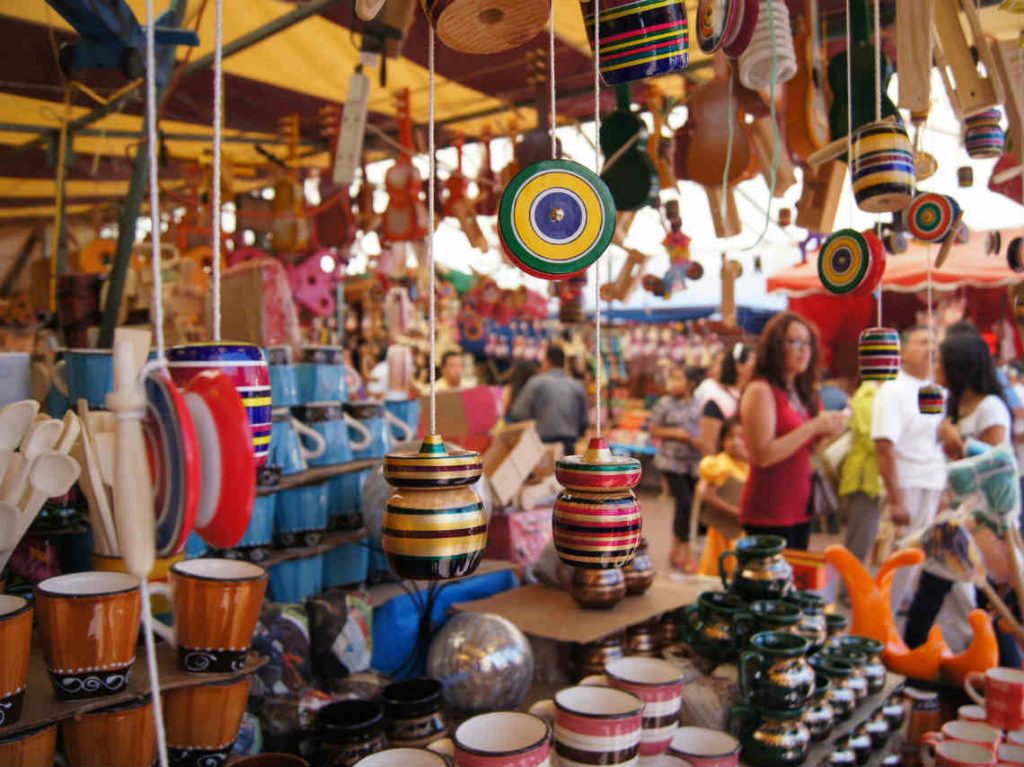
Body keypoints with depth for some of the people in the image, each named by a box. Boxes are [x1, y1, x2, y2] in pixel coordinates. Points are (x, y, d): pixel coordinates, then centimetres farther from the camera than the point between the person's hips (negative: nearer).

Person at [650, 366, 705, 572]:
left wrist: (698, 440, -8)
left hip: (693, 461, 4)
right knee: (684, 502, -12)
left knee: (684, 504, 10)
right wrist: (675, 433, -14)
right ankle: (686, 553, -2)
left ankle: (676, 549, 26)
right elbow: (654, 431, -1)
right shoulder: (664, 404, -4)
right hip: (672, 461, -3)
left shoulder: (698, 405, 3)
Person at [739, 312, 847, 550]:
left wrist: (828, 431, 2)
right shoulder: (760, 391, -11)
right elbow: (762, 455, -20)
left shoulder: (802, 393, 14)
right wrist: (814, 426, -18)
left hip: (800, 510, 8)